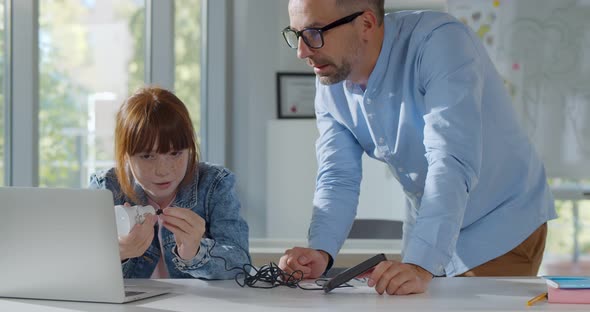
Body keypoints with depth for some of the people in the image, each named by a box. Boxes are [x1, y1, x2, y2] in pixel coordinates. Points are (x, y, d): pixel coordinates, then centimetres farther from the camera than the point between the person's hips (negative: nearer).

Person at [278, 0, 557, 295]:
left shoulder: (440, 41, -28)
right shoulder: (330, 84, -7)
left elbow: (451, 162, -37)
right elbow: (338, 179, -8)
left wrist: (420, 265, -47)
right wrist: (320, 251, -27)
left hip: (502, 233, -5)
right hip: (426, 238, 6)